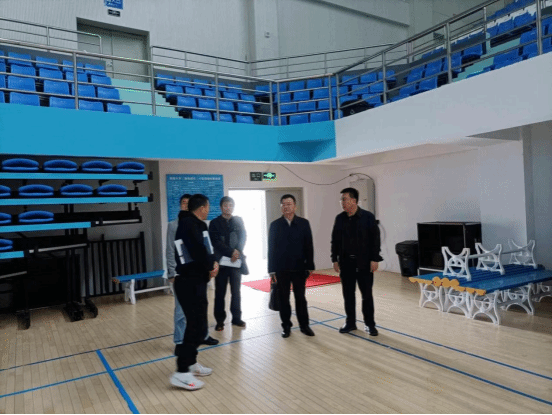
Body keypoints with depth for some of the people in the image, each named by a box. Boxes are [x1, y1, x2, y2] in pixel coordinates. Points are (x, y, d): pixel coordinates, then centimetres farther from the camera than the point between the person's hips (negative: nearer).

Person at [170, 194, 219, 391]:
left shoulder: (199, 225, 14)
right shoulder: (188, 224, -17)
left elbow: (207, 248, 14)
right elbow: (198, 250, -27)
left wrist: (213, 262, -5)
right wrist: (210, 267, -12)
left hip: (195, 281, 10)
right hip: (189, 283, -10)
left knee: (198, 322, 16)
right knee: (195, 323, -8)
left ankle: (191, 363, 29)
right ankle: (181, 372, -1)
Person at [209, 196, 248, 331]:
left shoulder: (239, 221, 9)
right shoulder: (214, 223, 2)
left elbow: (243, 238, 0)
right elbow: (216, 242, -7)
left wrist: (237, 252, -17)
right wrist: (231, 252, -17)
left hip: (236, 261, 2)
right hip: (221, 261, -2)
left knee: (236, 291, 8)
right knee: (220, 292, 3)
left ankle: (236, 317, 20)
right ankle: (220, 320, 13)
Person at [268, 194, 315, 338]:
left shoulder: (304, 223, 1)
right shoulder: (275, 225, 0)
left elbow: (309, 246, 1)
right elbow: (271, 248, -1)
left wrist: (310, 266, -3)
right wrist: (272, 270, -4)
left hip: (299, 268, 0)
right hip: (281, 269, 0)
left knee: (300, 298, 9)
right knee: (284, 299, 8)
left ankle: (304, 325, 21)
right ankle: (286, 326, 20)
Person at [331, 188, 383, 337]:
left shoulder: (368, 217, -8)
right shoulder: (340, 218, 3)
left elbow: (375, 239, -7)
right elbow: (335, 240, 8)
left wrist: (375, 259, -11)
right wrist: (335, 259, 5)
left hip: (364, 262, -3)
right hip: (346, 262, 3)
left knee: (367, 294, 5)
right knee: (348, 294, 10)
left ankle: (369, 324, 19)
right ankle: (350, 323, 23)